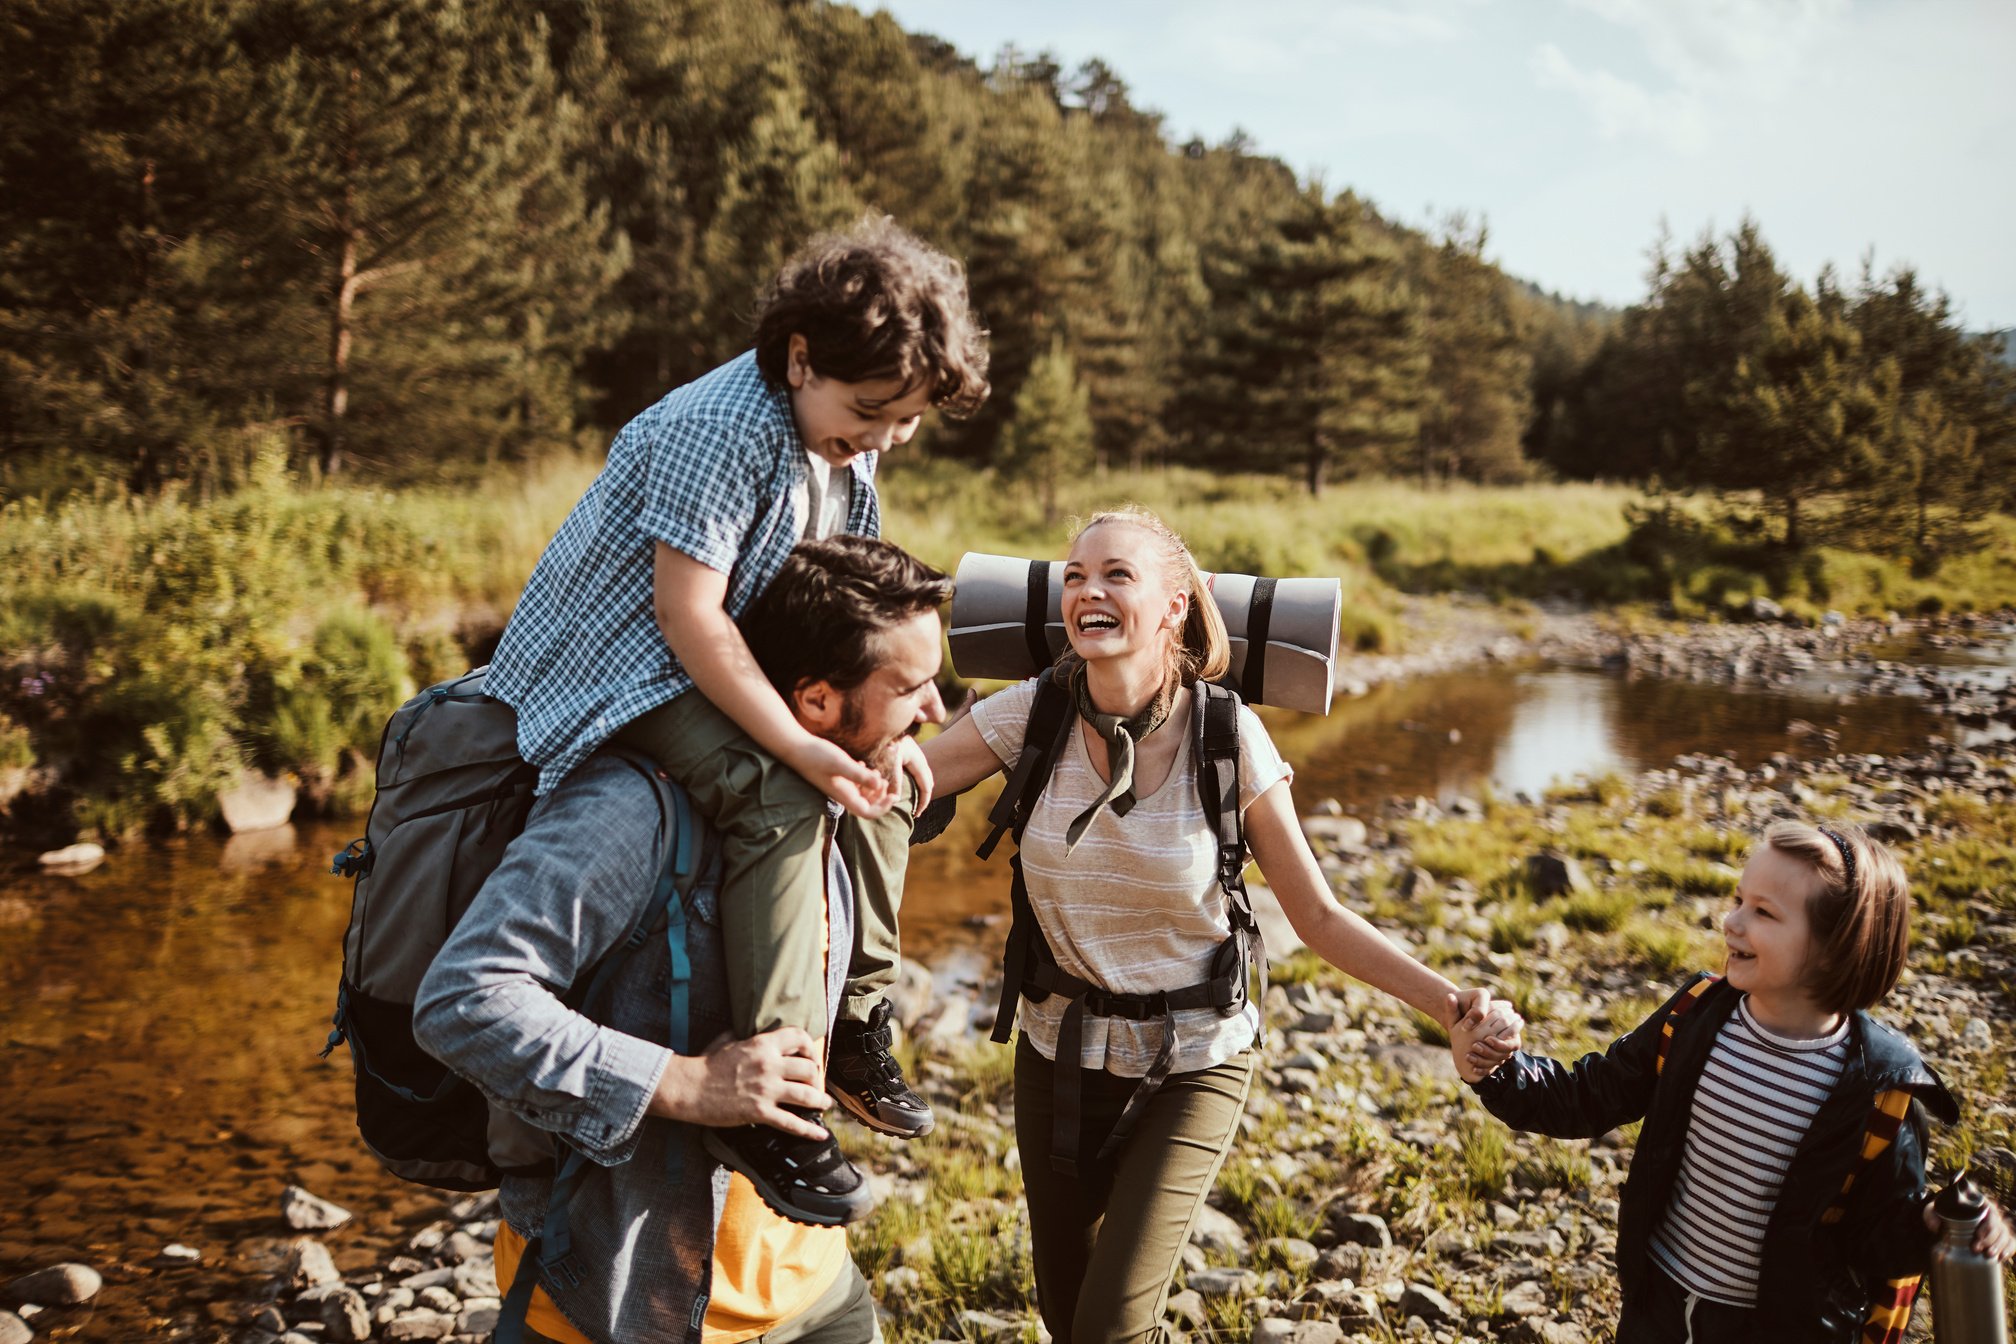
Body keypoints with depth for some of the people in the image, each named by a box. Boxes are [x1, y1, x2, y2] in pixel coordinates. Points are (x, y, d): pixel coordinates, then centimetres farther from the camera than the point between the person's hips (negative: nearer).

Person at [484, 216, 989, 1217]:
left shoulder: (847, 439, 3)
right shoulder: (723, 431, -26)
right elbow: (688, 615, -29)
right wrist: (802, 745, -32)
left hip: (711, 668, 10)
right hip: (610, 669, -10)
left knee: (885, 778, 10)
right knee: (776, 797, -31)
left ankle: (855, 1024, 19)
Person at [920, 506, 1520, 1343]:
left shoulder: (1227, 736, -18)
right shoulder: (1031, 715, -13)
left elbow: (1318, 916, -12)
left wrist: (1446, 1001, -24)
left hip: (1192, 1061, -3)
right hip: (1060, 1047, 3)